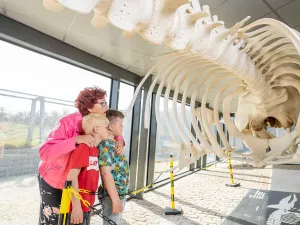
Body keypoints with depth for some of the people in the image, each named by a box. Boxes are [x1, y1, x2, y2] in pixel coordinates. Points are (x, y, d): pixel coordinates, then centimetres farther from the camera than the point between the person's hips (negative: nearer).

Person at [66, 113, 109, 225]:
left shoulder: (96, 150, 6)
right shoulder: (83, 147, -20)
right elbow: (72, 177, -23)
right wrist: (76, 206, -23)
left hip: (87, 205, 9)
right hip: (78, 206, -9)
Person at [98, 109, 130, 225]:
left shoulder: (113, 143, 9)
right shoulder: (105, 144, -20)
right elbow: (106, 173, -24)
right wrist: (115, 199, -23)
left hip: (121, 194, 9)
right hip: (113, 196, -9)